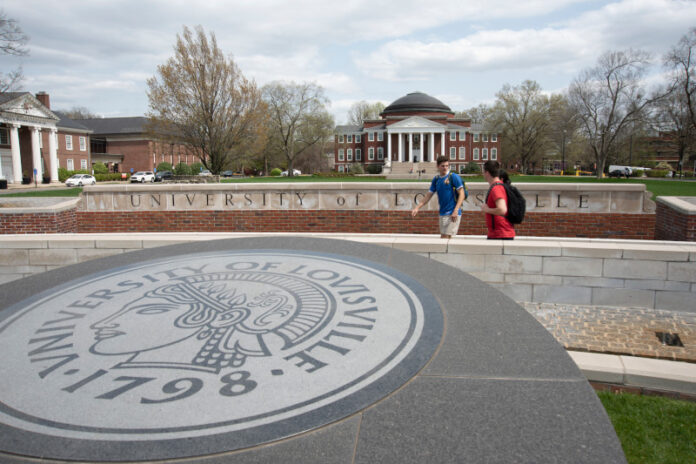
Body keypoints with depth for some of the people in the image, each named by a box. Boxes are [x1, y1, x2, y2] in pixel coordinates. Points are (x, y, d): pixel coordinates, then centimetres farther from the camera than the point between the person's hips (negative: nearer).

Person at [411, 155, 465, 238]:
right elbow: (428, 196, 14)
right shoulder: (436, 179, 11)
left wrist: (455, 211, -19)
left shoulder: (453, 177, -6)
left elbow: (461, 194, -10)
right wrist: (417, 208, 4)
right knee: (442, 237, 9)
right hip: (442, 213, 6)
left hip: (452, 214, -6)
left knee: (446, 237, -12)